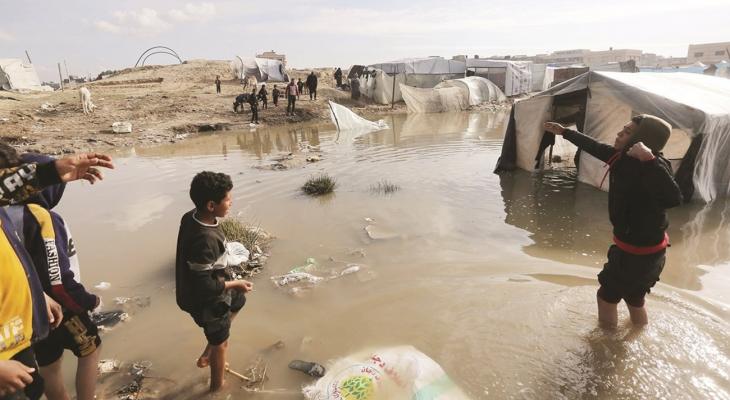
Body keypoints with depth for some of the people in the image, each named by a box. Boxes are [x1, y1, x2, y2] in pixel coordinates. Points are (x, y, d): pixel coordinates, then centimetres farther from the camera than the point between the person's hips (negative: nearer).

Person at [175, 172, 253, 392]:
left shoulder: (191, 217, -11)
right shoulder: (204, 240, -38)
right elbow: (204, 287, -31)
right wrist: (235, 283, -16)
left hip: (202, 288, 8)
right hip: (207, 300, -8)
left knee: (239, 301, 32)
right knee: (220, 342, 17)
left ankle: (207, 356, 39)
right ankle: (217, 387, 45)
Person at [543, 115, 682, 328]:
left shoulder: (652, 167, -29)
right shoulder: (624, 158, -5)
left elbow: (673, 199, -46)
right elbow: (595, 147, 12)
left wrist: (649, 160, -50)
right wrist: (564, 132, 22)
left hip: (639, 251, -8)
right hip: (644, 246, 8)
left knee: (606, 296, 11)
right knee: (633, 297, 27)